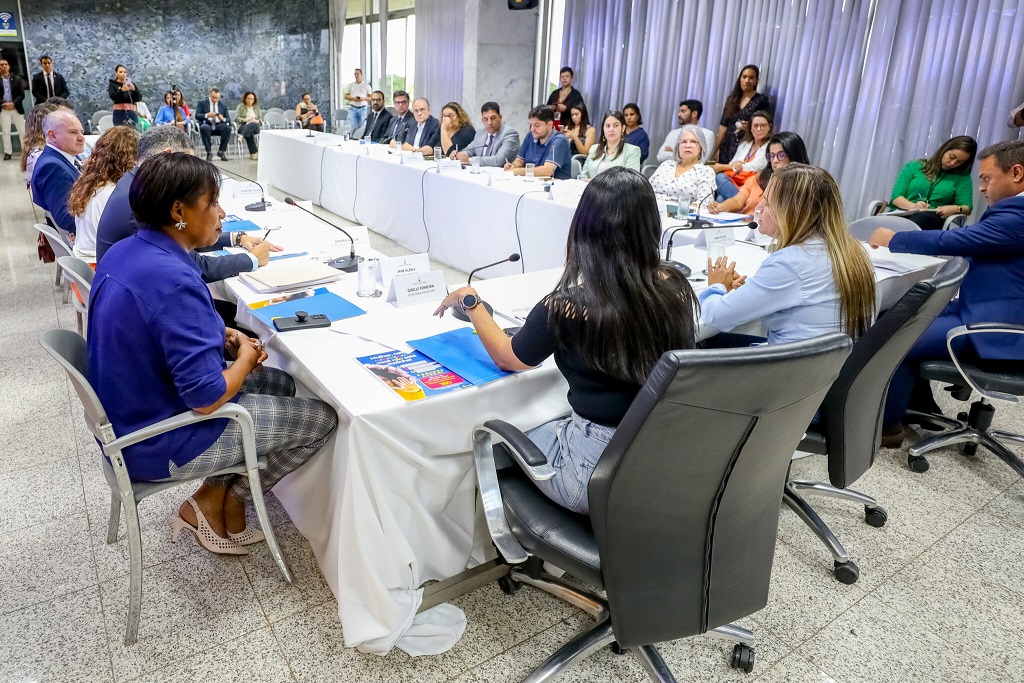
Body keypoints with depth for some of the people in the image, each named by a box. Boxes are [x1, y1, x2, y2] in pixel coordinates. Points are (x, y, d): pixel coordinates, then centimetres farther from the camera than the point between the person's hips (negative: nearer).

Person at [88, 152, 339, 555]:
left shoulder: (126, 252, 0)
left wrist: (220, 336, 3)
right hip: (158, 443, -9)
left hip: (132, 414, 10)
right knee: (322, 418, -2)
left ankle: (216, 497, 18)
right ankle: (220, 503, 10)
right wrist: (245, 357, -10)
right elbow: (206, 397, -29)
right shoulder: (172, 280, -30)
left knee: (280, 383, 21)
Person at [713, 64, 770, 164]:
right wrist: (715, 149, 5)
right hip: (727, 147, 4)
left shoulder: (761, 100, 0)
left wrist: (750, 128, -18)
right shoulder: (731, 99, 11)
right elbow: (723, 125, 10)